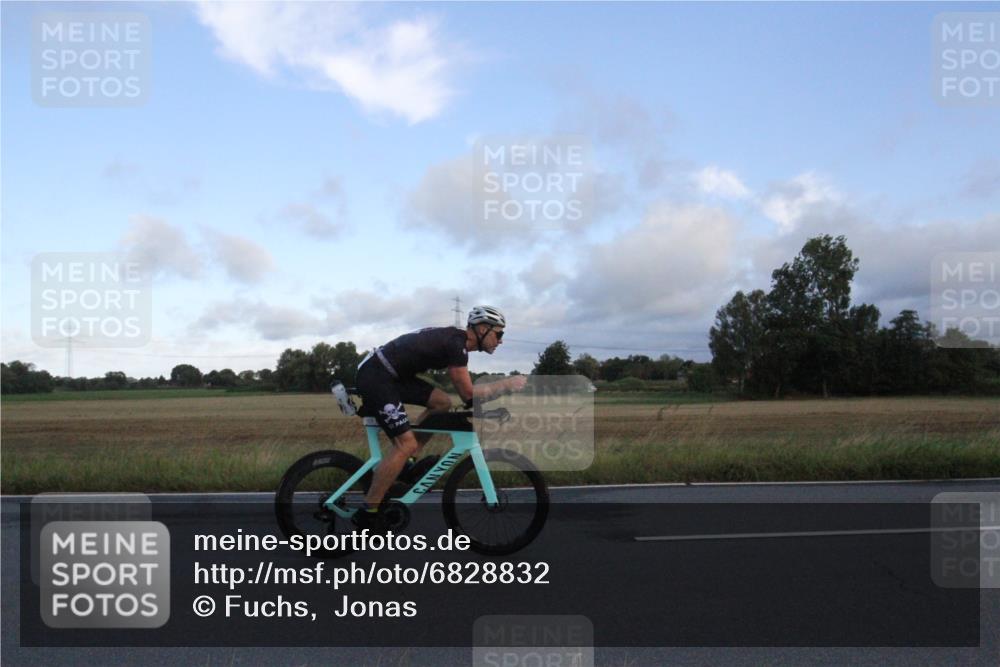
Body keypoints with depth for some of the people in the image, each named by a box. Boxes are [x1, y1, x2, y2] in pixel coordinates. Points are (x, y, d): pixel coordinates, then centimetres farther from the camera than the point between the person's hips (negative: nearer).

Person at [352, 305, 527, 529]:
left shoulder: (455, 338, 13)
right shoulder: (456, 343, -16)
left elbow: (464, 391, 22)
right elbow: (468, 395, -15)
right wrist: (508, 384, -6)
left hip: (390, 374, 10)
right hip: (374, 376, -10)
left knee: (442, 402, 8)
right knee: (407, 443, -14)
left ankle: (399, 463, 12)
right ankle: (367, 515, -7)